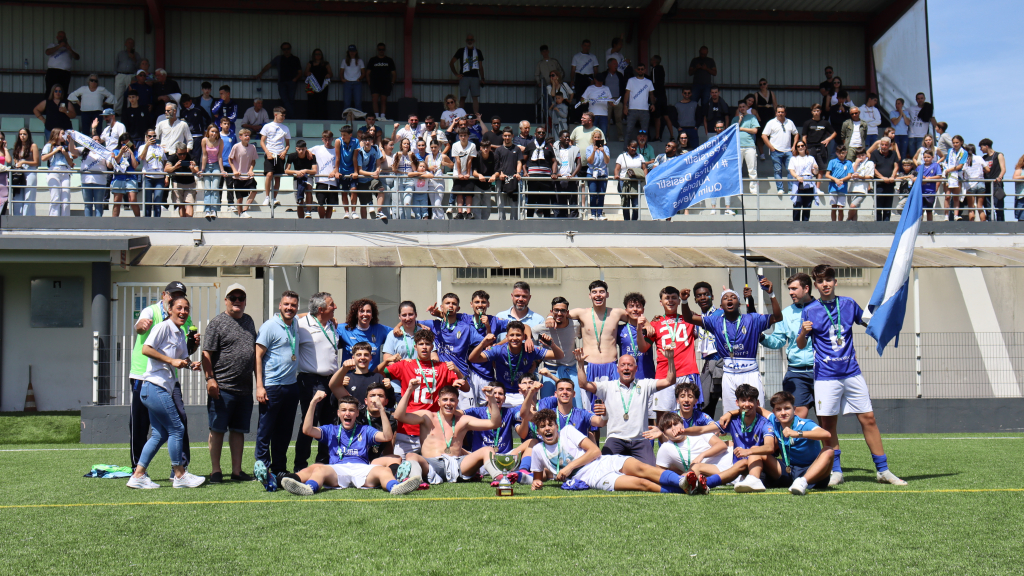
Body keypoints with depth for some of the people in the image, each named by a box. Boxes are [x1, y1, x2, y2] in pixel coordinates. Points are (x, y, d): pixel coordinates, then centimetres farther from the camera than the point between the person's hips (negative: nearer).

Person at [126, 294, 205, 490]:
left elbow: (183, 359, 25)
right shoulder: (163, 327, -9)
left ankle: (138, 476, 12)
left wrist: (191, 364, 3)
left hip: (165, 388, 10)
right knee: (176, 429, -6)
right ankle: (180, 475, 2)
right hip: (155, 387, -10)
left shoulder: (181, 335, 18)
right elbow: (146, 349, -18)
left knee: (160, 434, 10)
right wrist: (172, 360, -19)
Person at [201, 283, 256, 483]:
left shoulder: (249, 321, 16)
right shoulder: (217, 322, -3)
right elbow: (207, 354, -7)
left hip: (245, 389, 6)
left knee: (239, 430, 10)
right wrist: (210, 378, -16)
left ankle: (237, 471, 15)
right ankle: (215, 471, 7)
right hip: (221, 388, -6)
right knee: (217, 430, 0)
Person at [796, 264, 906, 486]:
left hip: (852, 373, 2)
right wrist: (804, 332, -21)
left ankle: (883, 470, 7)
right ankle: (835, 471, 12)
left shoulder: (848, 304, 7)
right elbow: (801, 345, 0)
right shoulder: (810, 310, 0)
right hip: (826, 376, -2)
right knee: (828, 425, 0)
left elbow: (869, 322, 24)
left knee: (868, 419, 0)